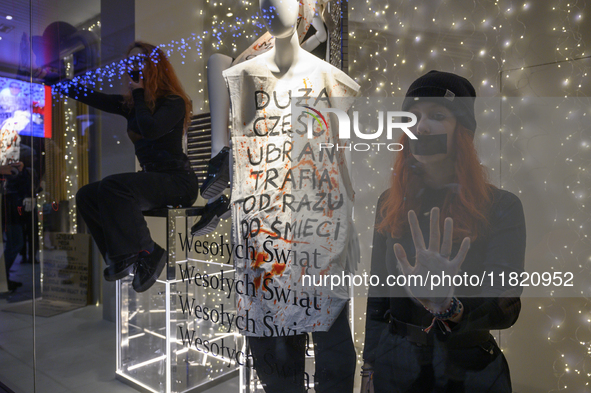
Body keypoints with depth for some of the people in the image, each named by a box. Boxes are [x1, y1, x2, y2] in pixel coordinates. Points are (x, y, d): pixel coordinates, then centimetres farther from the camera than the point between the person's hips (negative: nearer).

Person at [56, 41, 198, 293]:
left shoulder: (173, 102, -7)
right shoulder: (130, 104, 15)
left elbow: (150, 129, -24)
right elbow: (91, 97, 18)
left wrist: (139, 94, -9)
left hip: (178, 180, -8)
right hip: (151, 177, 8)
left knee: (112, 186, -29)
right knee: (86, 195, -3)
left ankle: (146, 253, -18)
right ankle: (122, 258, -2)